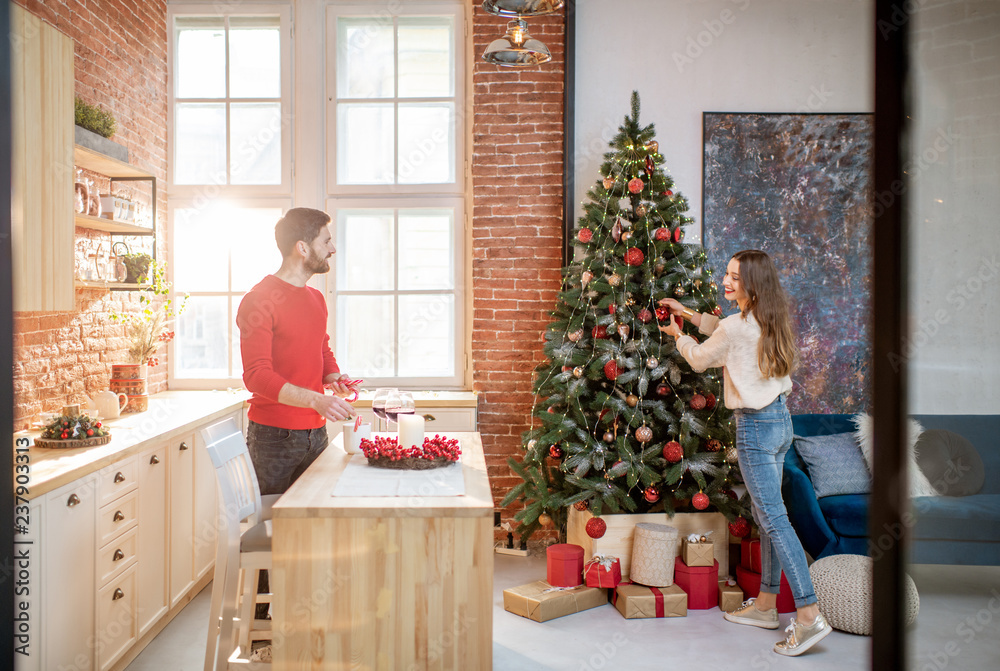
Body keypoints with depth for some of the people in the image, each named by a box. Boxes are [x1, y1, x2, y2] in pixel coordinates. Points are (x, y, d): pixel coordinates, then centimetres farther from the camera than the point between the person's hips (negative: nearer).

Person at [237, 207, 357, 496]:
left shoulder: (316, 299, 14)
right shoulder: (258, 300, -11)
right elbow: (256, 375, -18)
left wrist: (333, 378, 2)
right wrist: (315, 399, -29)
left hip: (316, 432, 7)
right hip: (274, 437, -7)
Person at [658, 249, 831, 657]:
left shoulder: (736, 328, -17)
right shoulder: (768, 322, 8)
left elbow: (700, 360, 0)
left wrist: (678, 336, 19)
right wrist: (688, 313, 28)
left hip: (755, 426, -9)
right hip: (780, 420, 9)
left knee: (774, 518, -8)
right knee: (765, 514, 15)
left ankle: (809, 614, -8)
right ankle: (766, 604, 25)